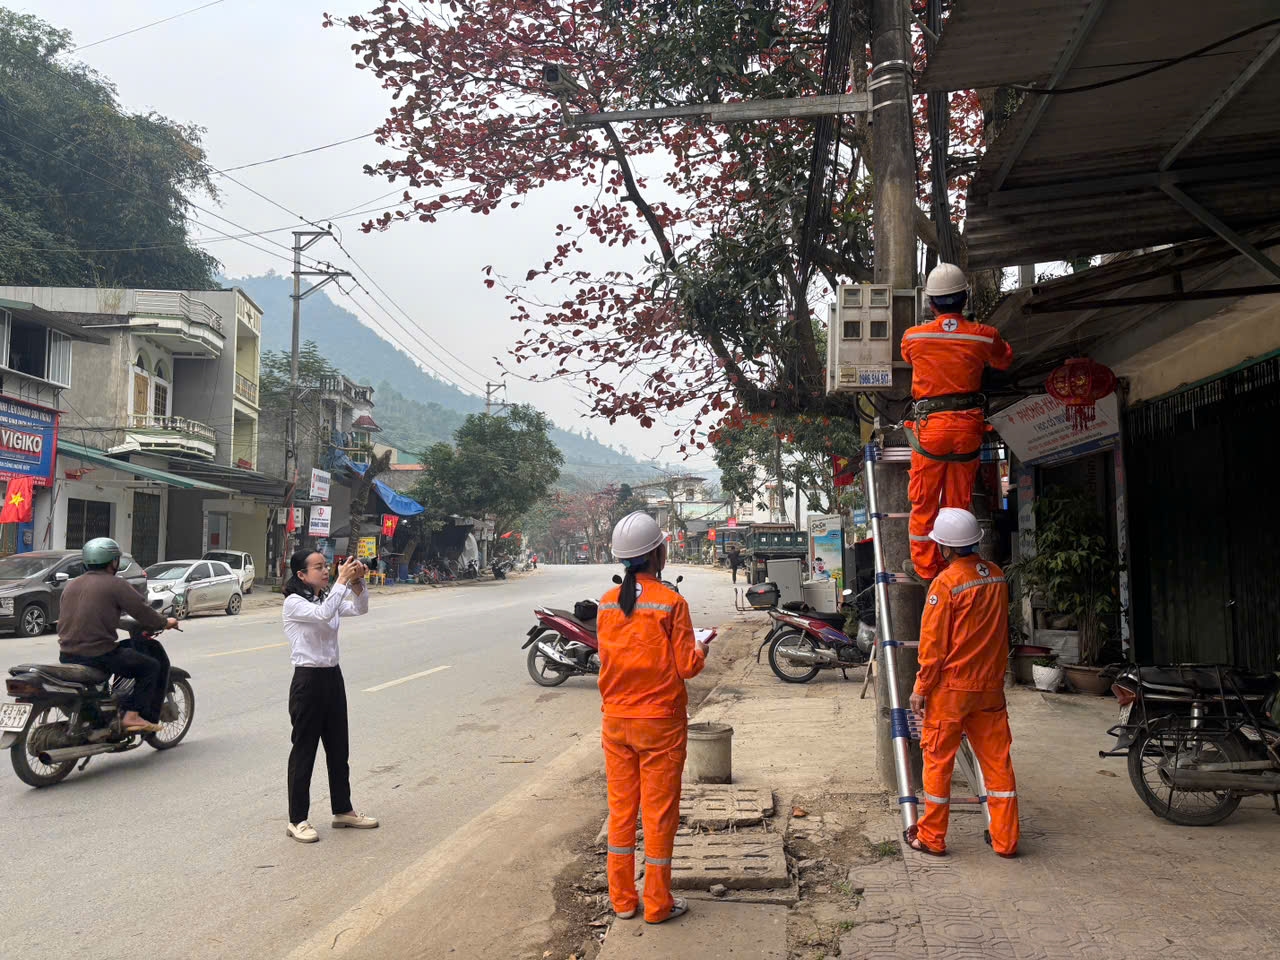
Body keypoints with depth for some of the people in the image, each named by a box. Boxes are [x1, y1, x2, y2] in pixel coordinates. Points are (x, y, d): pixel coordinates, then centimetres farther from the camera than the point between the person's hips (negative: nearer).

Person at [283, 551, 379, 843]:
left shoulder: (327, 598, 10)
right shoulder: (294, 603, -12)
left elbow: (360, 609, 1)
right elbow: (324, 614, -30)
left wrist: (358, 581, -14)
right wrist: (342, 580, -27)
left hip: (333, 677, 8)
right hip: (308, 679, -8)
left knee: (338, 747, 14)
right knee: (304, 750, 1)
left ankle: (343, 810, 27)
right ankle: (297, 820, 12)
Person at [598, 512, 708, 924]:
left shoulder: (606, 604, -1)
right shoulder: (671, 603, -15)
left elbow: (606, 658, 9)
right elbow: (687, 667, -11)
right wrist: (700, 650, 8)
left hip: (615, 720, 5)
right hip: (660, 722, -4)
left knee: (620, 808, 14)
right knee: (659, 812, 7)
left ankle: (622, 899, 24)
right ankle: (657, 903, 17)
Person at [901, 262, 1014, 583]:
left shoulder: (913, 337, -7)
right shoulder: (984, 336, -5)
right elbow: (1004, 361, 17)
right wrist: (1005, 347, 40)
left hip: (930, 427, -2)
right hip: (969, 428, 2)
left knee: (924, 501, 12)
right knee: (959, 502, 15)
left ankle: (924, 566, 21)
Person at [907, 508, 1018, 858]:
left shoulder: (946, 582, -15)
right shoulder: (997, 575, 3)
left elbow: (933, 643, -13)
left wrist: (921, 688, -6)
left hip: (951, 686, -6)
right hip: (990, 685, 6)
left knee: (938, 760, 6)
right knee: (997, 759, 10)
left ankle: (932, 838, 14)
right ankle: (1005, 839, 16)